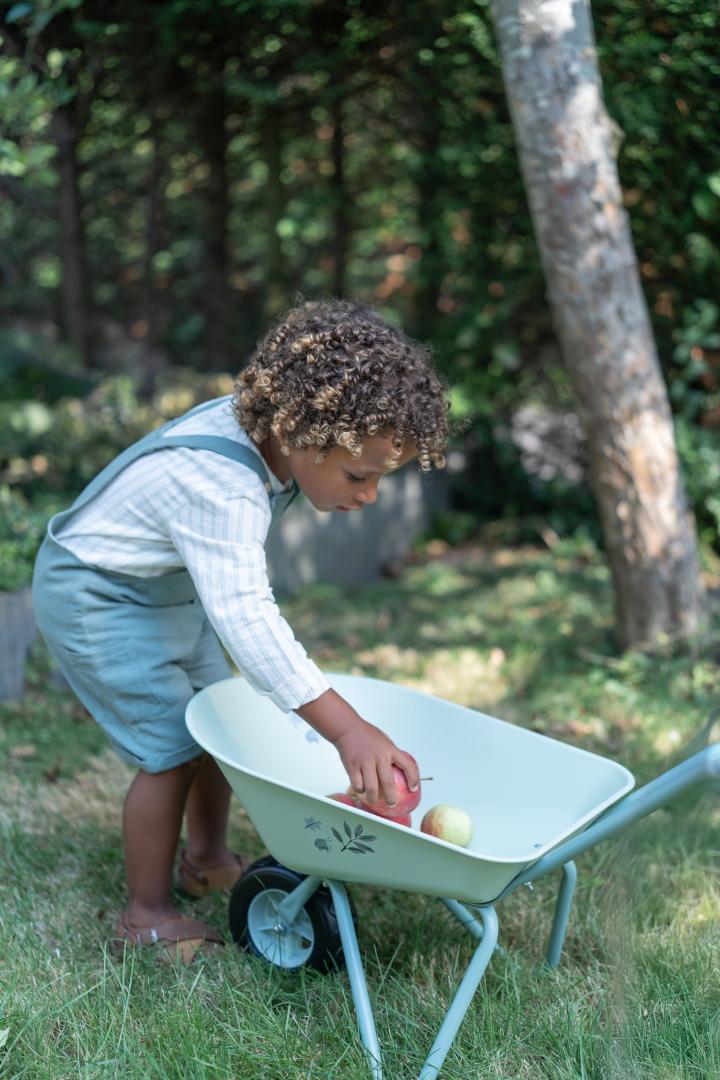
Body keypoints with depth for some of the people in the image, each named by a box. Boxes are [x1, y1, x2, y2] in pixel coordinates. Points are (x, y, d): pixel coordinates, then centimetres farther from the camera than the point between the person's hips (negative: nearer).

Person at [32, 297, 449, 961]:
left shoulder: (259, 426, -13)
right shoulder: (221, 491, -40)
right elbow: (246, 617, -48)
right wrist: (348, 731, -54)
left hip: (173, 590, 9)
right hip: (95, 597, -9)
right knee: (171, 746, -12)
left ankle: (207, 860, 32)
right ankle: (146, 916, 3)